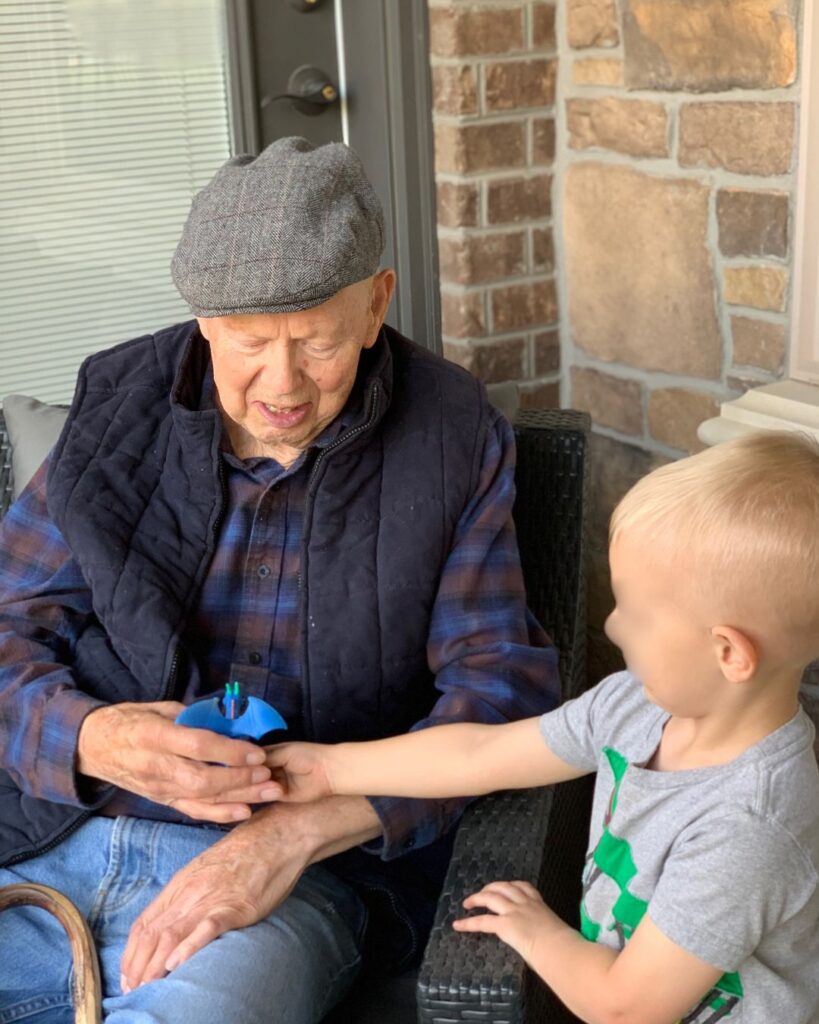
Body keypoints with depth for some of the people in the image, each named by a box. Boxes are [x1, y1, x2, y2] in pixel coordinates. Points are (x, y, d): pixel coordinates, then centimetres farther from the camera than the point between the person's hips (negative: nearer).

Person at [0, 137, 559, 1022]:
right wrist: (96, 741, -17)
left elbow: (500, 679, -5)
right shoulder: (120, 405, 6)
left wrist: (299, 830, -19)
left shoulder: (452, 441, -1)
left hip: (301, 864, -3)